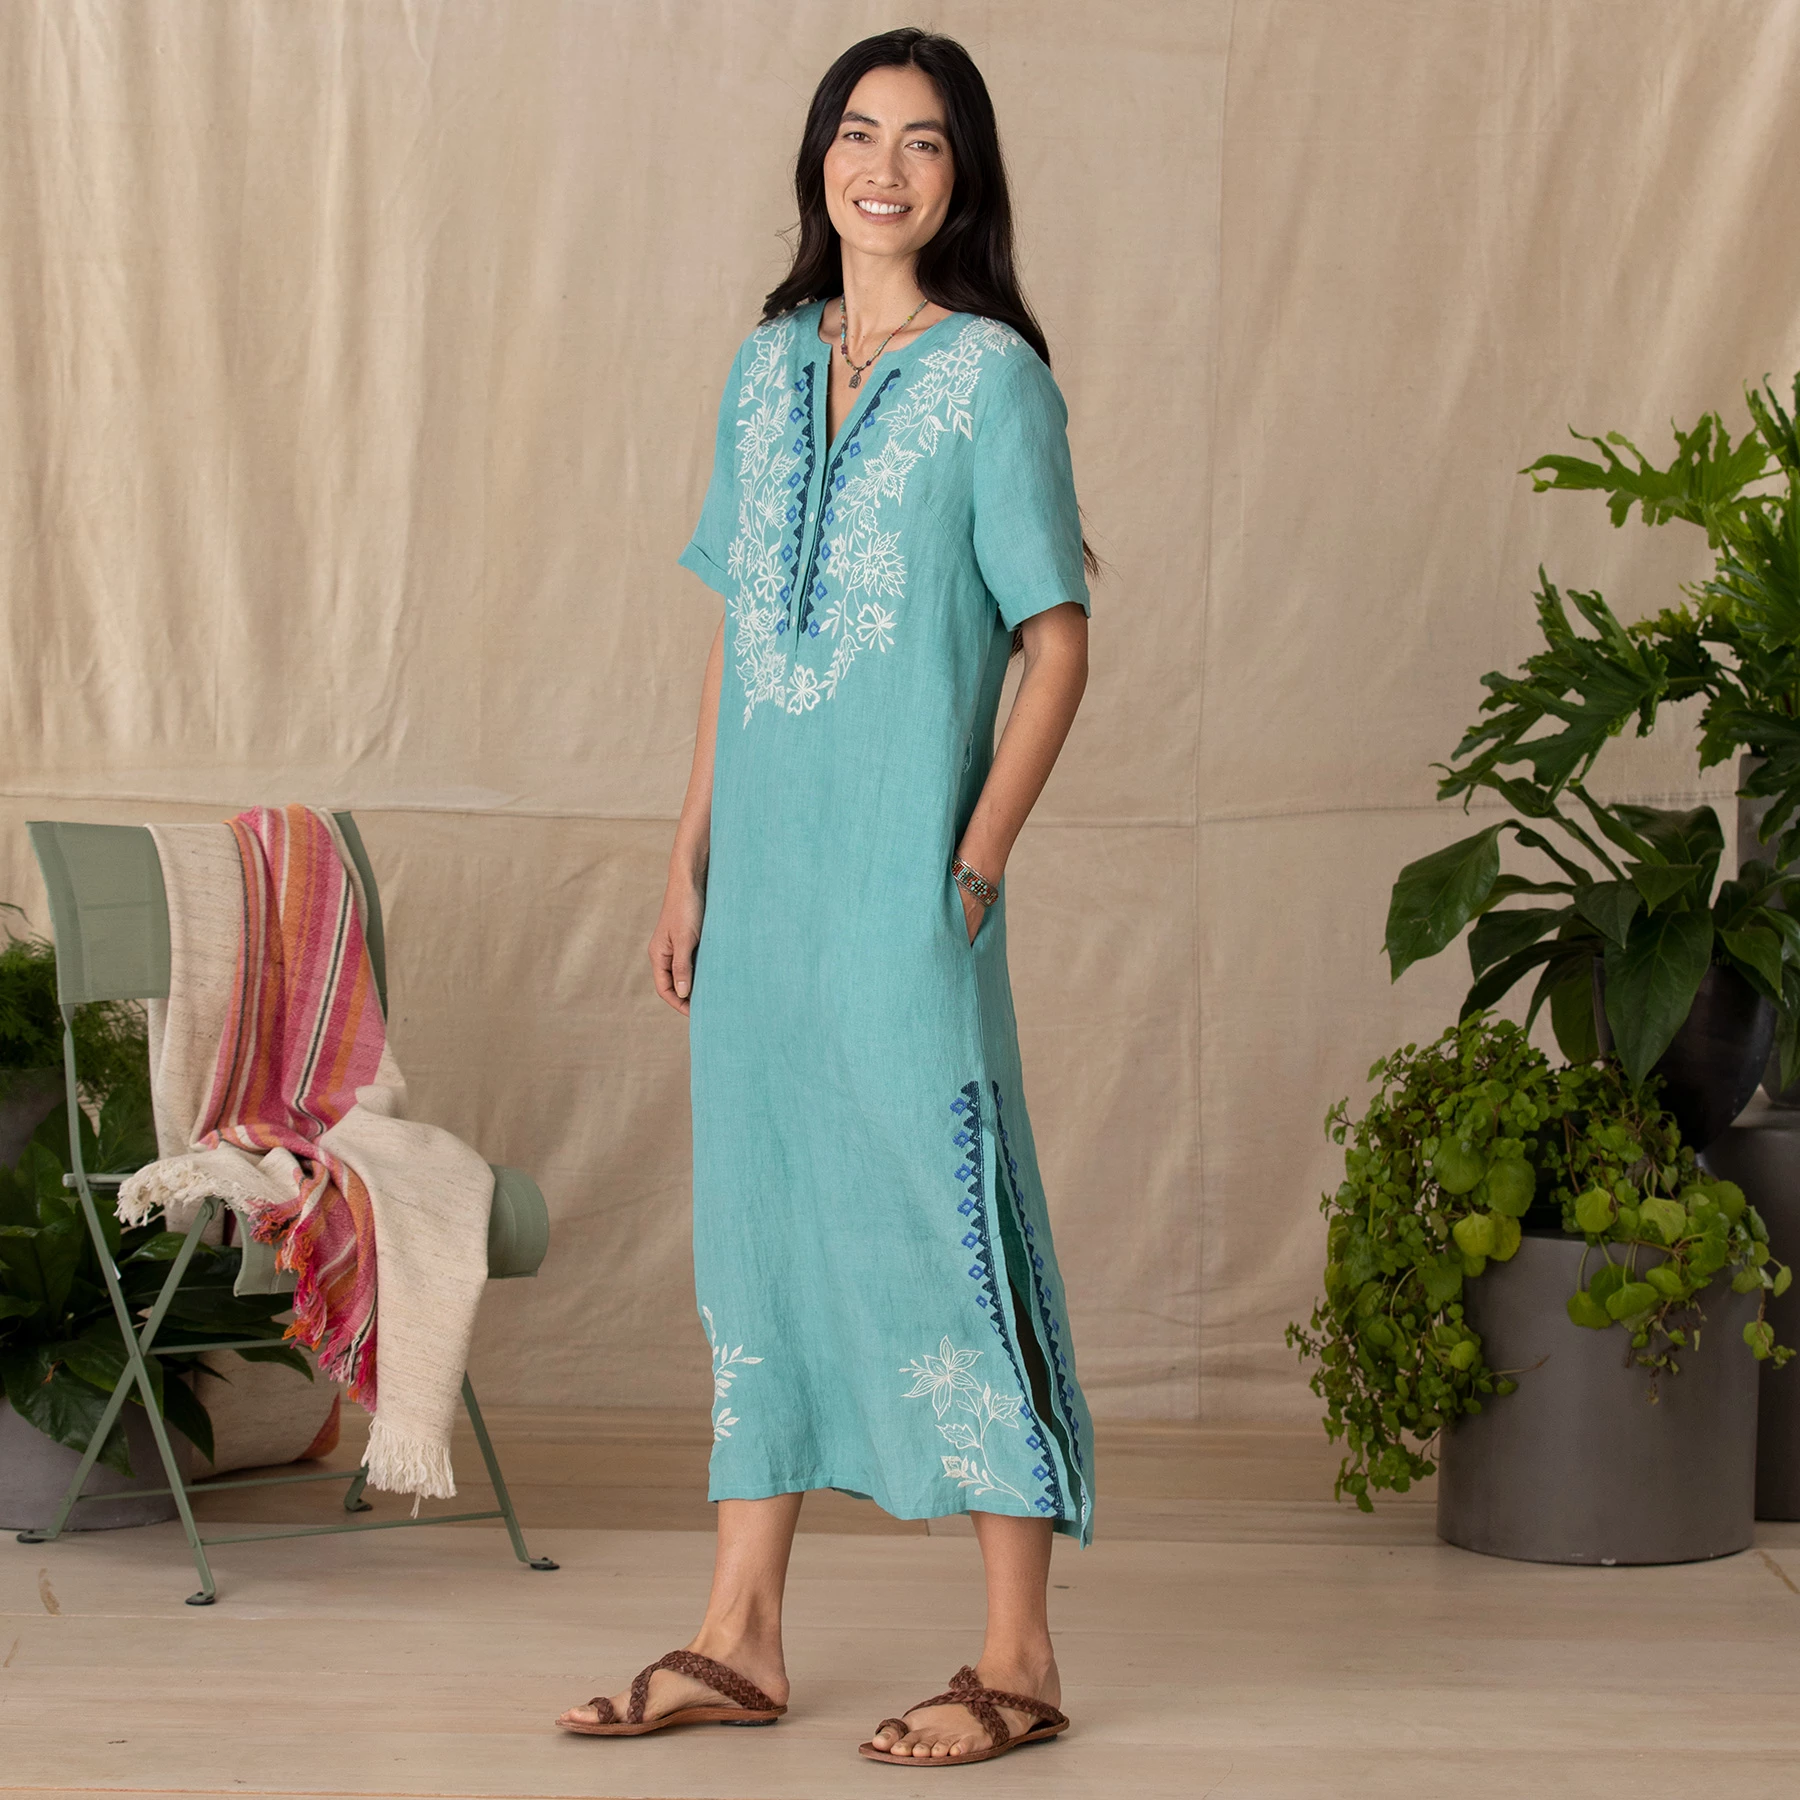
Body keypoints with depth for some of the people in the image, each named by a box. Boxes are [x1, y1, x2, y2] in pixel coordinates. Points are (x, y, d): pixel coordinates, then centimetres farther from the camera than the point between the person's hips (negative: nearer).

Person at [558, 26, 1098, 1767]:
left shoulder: (988, 378, -4)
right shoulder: (768, 368, 12)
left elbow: (1055, 644, -6)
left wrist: (972, 869, -12)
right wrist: (690, 858, 11)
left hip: (900, 883, -6)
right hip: (764, 875, 6)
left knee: (943, 1217, -4)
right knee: (755, 1216, 10)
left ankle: (1018, 1655, 4)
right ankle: (739, 1638, 18)